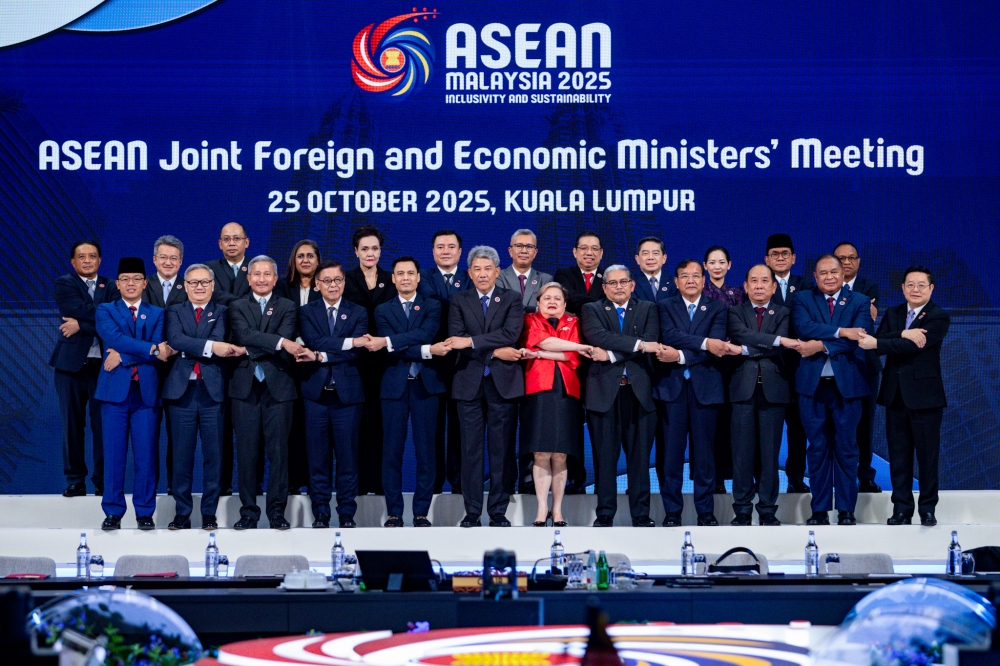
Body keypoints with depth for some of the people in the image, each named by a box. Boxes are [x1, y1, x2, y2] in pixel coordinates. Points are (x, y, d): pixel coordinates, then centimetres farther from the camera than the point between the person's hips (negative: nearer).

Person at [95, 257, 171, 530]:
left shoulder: (157, 313, 13)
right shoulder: (106, 311, 9)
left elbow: (161, 351, -3)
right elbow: (115, 339, -11)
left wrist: (124, 357, -12)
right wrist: (151, 349, -17)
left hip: (146, 391, 1)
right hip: (115, 389, -1)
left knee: (146, 454, 0)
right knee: (114, 454, 0)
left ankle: (145, 512, 8)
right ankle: (113, 511, 7)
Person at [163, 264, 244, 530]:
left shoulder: (222, 312, 11)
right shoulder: (175, 311, 11)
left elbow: (218, 340, -8)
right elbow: (175, 339, -9)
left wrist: (187, 349, -15)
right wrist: (210, 347, -19)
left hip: (212, 391, 0)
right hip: (182, 391, 0)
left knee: (213, 455, 1)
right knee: (182, 455, 3)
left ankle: (209, 513, 8)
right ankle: (182, 513, 10)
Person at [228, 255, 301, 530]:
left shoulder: (287, 307, 10)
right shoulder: (237, 307, 11)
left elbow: (286, 346, -6)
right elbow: (245, 335, -9)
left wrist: (252, 350, -13)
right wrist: (280, 342, -20)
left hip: (278, 387, 0)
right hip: (245, 387, 0)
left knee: (278, 452, 0)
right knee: (246, 453, 2)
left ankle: (277, 512, 6)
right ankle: (248, 512, 8)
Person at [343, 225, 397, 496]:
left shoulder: (392, 281, 11)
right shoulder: (346, 281, 6)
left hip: (383, 359, 1)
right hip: (354, 359, -1)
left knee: (380, 420, 0)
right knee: (357, 420, -2)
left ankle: (380, 480, 4)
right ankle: (358, 481, 1)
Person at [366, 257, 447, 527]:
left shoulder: (432, 307, 9)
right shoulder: (383, 310, 10)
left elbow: (425, 334, -12)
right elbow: (393, 351, -4)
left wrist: (387, 341, -19)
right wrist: (427, 351, -16)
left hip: (425, 385, 0)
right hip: (395, 385, 0)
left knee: (425, 450, 1)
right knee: (392, 450, -1)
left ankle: (421, 512, 6)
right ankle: (394, 512, 4)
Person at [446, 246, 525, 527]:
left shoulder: (512, 300, 6)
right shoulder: (459, 301, 8)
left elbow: (510, 334, -12)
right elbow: (456, 340, -6)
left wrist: (471, 342, -18)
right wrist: (494, 351, -16)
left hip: (503, 383, -1)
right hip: (469, 383, 1)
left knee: (501, 449, 2)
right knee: (470, 449, 2)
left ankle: (498, 512, 8)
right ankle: (472, 512, 7)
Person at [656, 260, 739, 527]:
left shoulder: (717, 308, 9)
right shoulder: (666, 307, 10)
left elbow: (716, 347, -6)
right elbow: (670, 336, -10)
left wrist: (681, 356, -15)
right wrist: (705, 342, -20)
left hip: (705, 386, 0)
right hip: (673, 386, 0)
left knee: (704, 452, 2)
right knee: (673, 451, -1)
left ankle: (706, 511, 9)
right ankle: (672, 511, 5)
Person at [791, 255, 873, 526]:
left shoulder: (859, 302, 7)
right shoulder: (802, 300, 8)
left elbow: (858, 339, -8)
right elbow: (804, 327, -12)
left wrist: (822, 345, -15)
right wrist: (840, 332, -19)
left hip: (847, 384, 0)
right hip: (812, 384, 0)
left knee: (846, 449, 2)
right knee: (817, 449, 4)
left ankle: (846, 511, 7)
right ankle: (819, 510, 8)